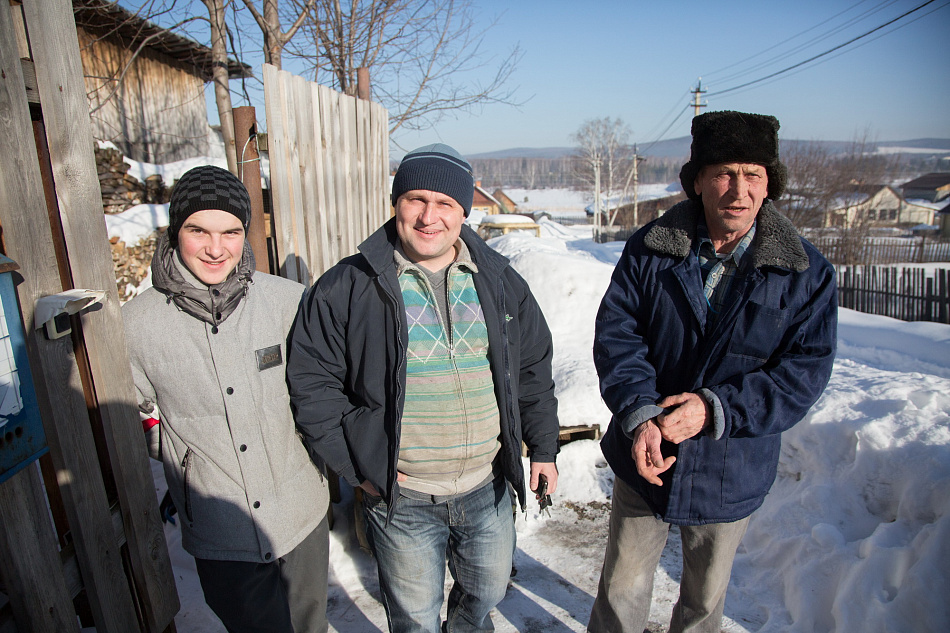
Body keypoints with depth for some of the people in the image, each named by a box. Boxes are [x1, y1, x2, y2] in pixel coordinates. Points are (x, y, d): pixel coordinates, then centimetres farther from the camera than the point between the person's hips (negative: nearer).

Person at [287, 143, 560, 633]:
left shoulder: (499, 281, 0)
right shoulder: (347, 288, -11)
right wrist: (356, 465, -10)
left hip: (488, 486, 4)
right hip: (401, 497, -3)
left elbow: (534, 369, 8)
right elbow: (310, 381, -7)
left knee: (489, 589, 26)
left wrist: (543, 448, 9)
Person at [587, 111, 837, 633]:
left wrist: (715, 409, -24)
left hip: (730, 472, 1)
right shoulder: (649, 249, -8)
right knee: (622, 590, 16)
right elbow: (614, 334, -12)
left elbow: (805, 370, -11)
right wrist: (639, 415, -26)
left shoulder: (808, 274, -8)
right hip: (644, 456, 0)